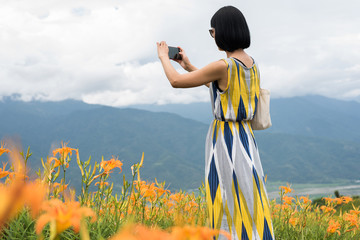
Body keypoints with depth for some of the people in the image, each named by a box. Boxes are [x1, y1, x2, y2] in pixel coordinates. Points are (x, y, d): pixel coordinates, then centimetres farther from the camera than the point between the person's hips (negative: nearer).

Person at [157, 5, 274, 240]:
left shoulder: (223, 66, -19)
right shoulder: (252, 64, 6)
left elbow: (176, 81, -10)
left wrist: (164, 57, 10)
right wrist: (190, 67, 28)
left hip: (225, 142, -8)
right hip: (246, 141, 8)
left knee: (230, 211, 1)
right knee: (248, 206, 13)